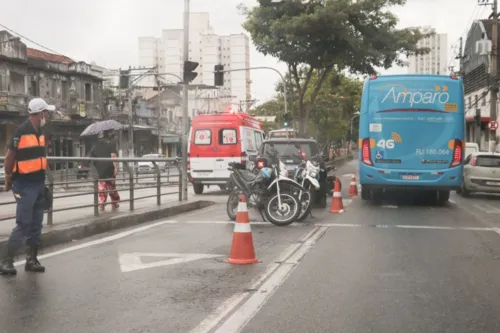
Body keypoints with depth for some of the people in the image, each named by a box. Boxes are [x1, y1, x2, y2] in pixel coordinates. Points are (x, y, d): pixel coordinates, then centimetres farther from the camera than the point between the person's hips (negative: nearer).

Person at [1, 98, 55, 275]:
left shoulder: (39, 132, 10)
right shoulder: (21, 131, -15)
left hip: (38, 184, 8)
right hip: (25, 185, -8)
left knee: (36, 225, 11)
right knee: (23, 224, -7)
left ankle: (32, 259, 20)